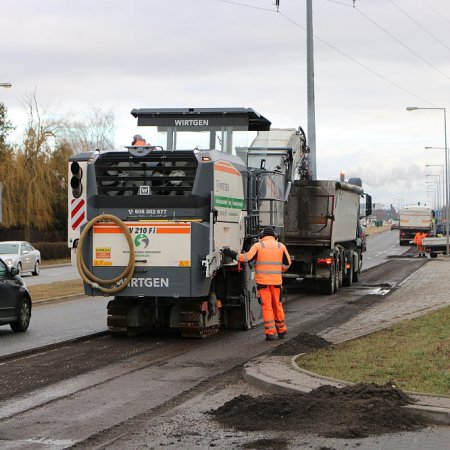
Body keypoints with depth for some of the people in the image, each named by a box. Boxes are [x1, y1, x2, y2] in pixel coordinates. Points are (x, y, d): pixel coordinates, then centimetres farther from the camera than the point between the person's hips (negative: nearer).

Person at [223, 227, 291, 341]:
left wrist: (232, 254, -4)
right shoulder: (281, 246, 8)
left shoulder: (258, 245, 0)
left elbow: (247, 257, -11)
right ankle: (281, 331, 21)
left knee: (266, 306, 0)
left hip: (262, 280, -2)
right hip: (276, 280, 2)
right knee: (277, 306, 14)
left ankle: (270, 332, -5)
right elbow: (287, 263, 7)